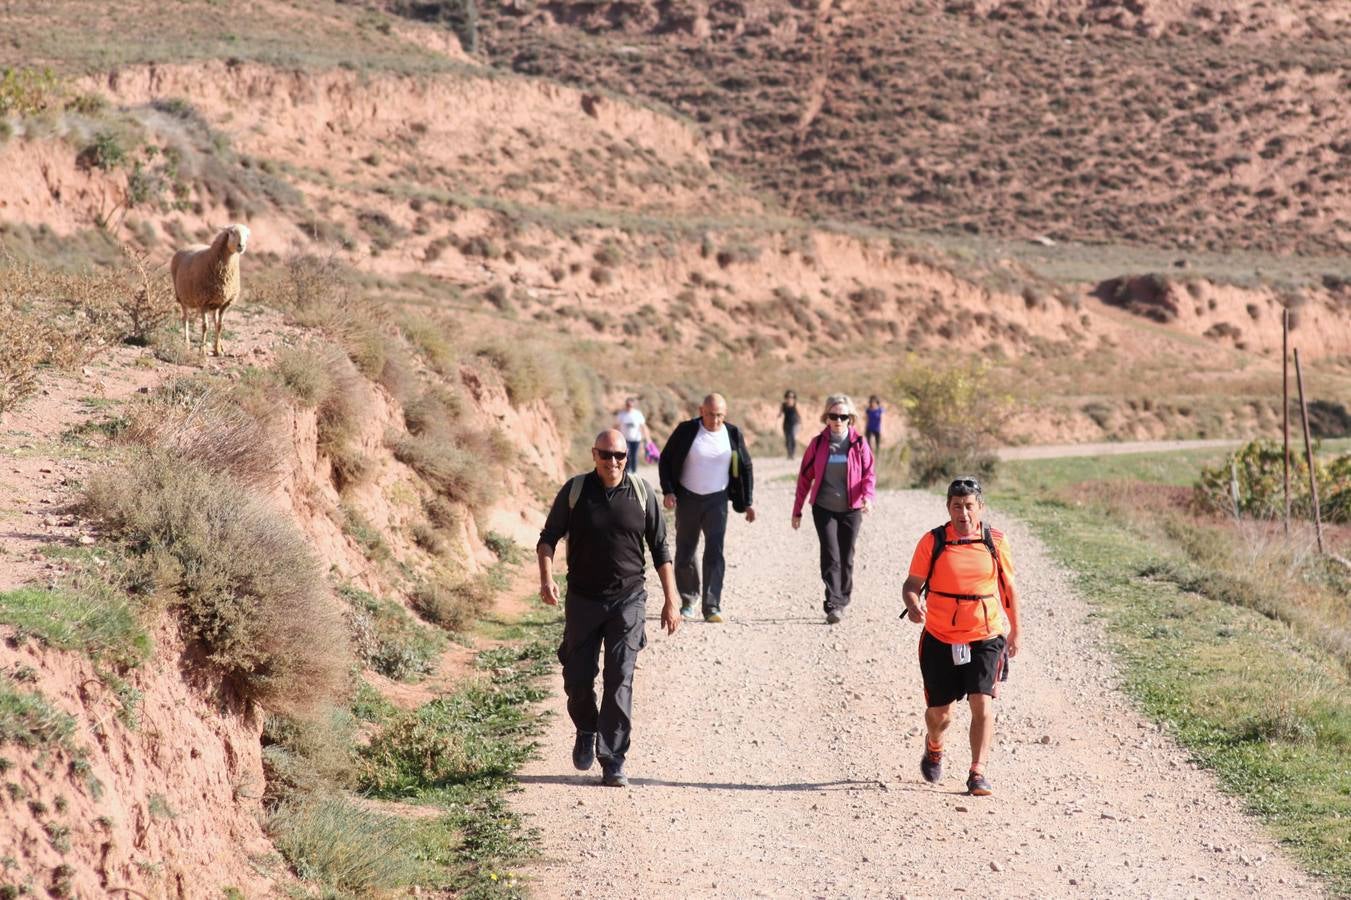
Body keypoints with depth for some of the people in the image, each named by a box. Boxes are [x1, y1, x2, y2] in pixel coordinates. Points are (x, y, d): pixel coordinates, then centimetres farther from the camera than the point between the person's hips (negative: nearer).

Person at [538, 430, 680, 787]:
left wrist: (670, 600, 3)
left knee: (619, 681, -7)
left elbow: (660, 550, 5)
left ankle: (613, 761, -4)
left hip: (627, 600, -1)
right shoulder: (575, 491, -1)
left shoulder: (641, 493, -1)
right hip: (583, 600, 1)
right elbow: (548, 537, 2)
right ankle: (586, 732, 35)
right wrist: (546, 578, -16)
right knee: (578, 678, 5)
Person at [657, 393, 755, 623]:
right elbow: (665, 460, 2)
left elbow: (745, 468, 10)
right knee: (684, 553, 7)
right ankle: (688, 601, 24)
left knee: (715, 552, -12)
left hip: (717, 500, 0)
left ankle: (712, 606, -14)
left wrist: (747, 503, 9)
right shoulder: (686, 431, -6)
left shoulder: (733, 434, -2)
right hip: (687, 498, 0)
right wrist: (668, 491, -9)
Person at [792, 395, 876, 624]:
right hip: (824, 508, -1)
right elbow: (805, 477, 6)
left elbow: (869, 474, -3)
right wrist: (797, 510, 7)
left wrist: (867, 496, -24)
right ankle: (833, 605, -15)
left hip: (851, 509, 1)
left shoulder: (859, 444, -1)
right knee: (831, 556, -12)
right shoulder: (818, 444, 0)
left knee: (846, 558, 9)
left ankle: (842, 602, 23)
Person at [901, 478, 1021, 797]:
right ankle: (933, 748, 43)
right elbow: (912, 584, -2)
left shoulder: (995, 542, 1)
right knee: (939, 712, 9)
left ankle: (977, 773, -9)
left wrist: (1015, 631, 18)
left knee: (982, 704, -16)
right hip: (941, 640, 0)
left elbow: (1009, 587, 12)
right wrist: (913, 604, -25)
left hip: (986, 639, 0)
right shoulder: (932, 542, -4)